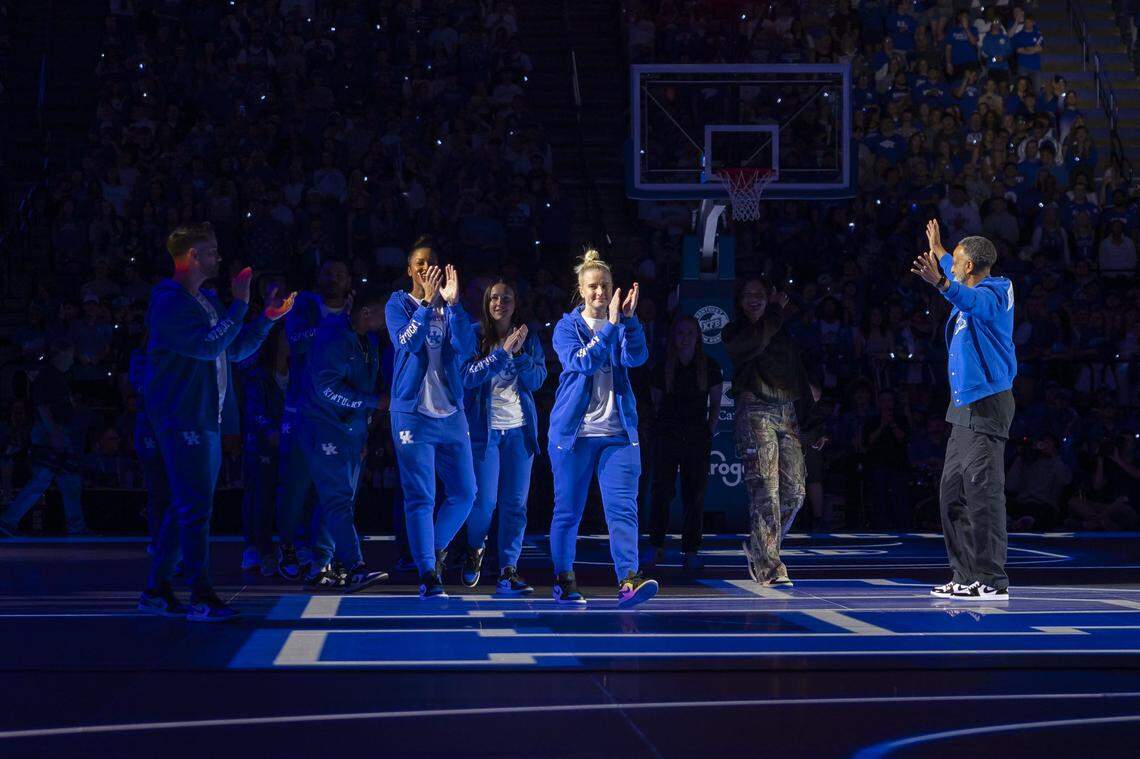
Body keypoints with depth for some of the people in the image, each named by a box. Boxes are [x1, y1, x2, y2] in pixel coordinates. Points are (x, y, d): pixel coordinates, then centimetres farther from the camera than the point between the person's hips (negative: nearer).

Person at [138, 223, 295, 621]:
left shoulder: (207, 300, 19)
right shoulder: (169, 302, -12)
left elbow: (235, 349, 23)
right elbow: (207, 346, -23)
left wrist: (267, 318, 12)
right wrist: (239, 304, -19)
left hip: (207, 417, 10)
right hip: (183, 419, -10)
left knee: (186, 505, 12)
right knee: (195, 506, -11)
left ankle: (157, 589, 19)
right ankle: (200, 597, -11)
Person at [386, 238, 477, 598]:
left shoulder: (450, 308, 10)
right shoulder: (399, 304, 2)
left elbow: (466, 348, -8)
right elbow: (407, 342, -16)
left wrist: (453, 303, -17)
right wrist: (427, 302, -22)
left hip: (451, 413, 4)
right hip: (413, 413, -4)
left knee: (464, 494, 6)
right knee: (420, 497, -6)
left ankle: (433, 551, 26)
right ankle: (428, 576, -4)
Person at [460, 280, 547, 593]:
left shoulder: (529, 340, 10)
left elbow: (537, 380, 2)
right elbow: (468, 377, -12)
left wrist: (519, 353, -13)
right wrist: (503, 351, -17)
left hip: (519, 428, 3)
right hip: (484, 427, -3)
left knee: (516, 503, 0)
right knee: (485, 500, -7)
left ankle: (508, 570, 4)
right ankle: (474, 550, 22)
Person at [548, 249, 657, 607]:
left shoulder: (622, 326, 10)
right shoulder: (567, 326, 3)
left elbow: (637, 356, -11)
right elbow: (583, 361, -16)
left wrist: (629, 319, -24)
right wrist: (611, 326, -24)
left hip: (618, 432, 2)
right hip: (573, 430, -1)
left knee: (622, 507, -11)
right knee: (568, 510, 5)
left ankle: (628, 581, -21)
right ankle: (564, 582, 18)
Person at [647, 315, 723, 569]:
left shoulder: (710, 368, 5)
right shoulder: (663, 369, 6)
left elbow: (715, 404, 11)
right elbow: (656, 403, 14)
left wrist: (710, 430, 3)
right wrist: (661, 425, 3)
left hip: (698, 438, 0)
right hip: (667, 437, 0)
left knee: (694, 495, 0)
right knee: (662, 491, -7)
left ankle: (690, 550, 4)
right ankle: (657, 546, 0)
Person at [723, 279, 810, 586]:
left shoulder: (782, 333, 20)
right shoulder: (734, 332, 6)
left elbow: (801, 380, 20)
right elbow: (753, 343, -18)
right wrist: (777, 312, -7)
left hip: (787, 412, 5)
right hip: (755, 411, -5)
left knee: (795, 491, 0)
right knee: (765, 491, -12)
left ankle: (758, 546, 19)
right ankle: (768, 567, -10)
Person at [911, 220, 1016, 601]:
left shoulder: (993, 294, -11)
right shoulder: (972, 293, 17)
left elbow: (970, 299, -36)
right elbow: (961, 290, 42)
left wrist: (941, 283, -54)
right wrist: (938, 250, 55)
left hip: (986, 405, -10)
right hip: (963, 408, 10)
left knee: (981, 491, -13)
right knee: (952, 493, 10)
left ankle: (992, 580, -13)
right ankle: (965, 576, 14)